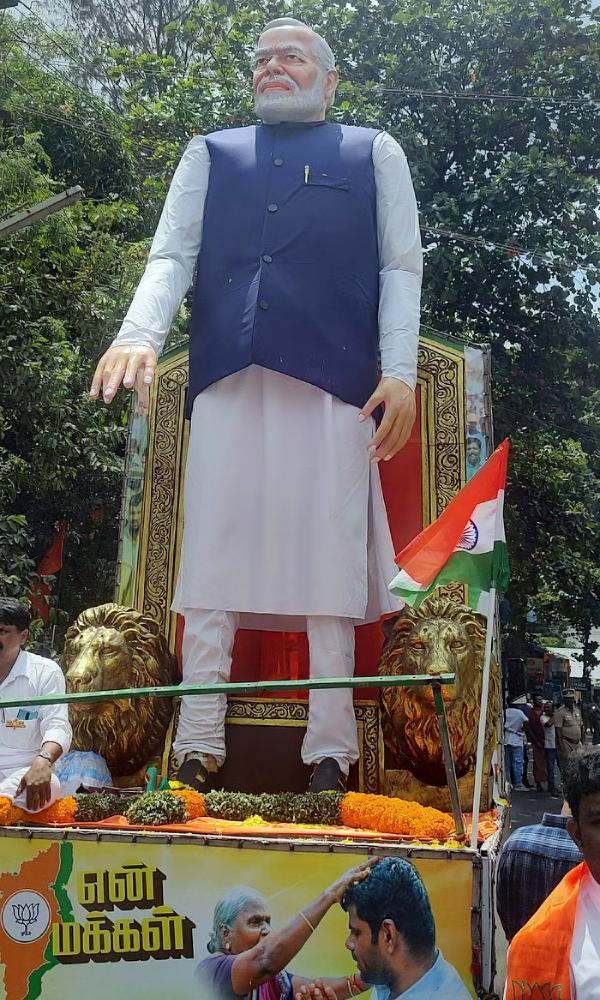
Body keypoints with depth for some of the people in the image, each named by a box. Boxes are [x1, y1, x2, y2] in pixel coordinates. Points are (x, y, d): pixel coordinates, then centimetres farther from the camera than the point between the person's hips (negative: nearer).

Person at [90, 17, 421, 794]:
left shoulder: (374, 154, 19)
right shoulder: (210, 154, 23)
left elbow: (400, 267, 9)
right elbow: (171, 256, 10)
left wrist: (400, 371, -5)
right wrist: (140, 334, -10)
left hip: (333, 382, -1)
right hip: (225, 380, 2)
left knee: (328, 561, -4)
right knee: (213, 558, -2)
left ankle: (329, 753, 3)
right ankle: (198, 748, 4)